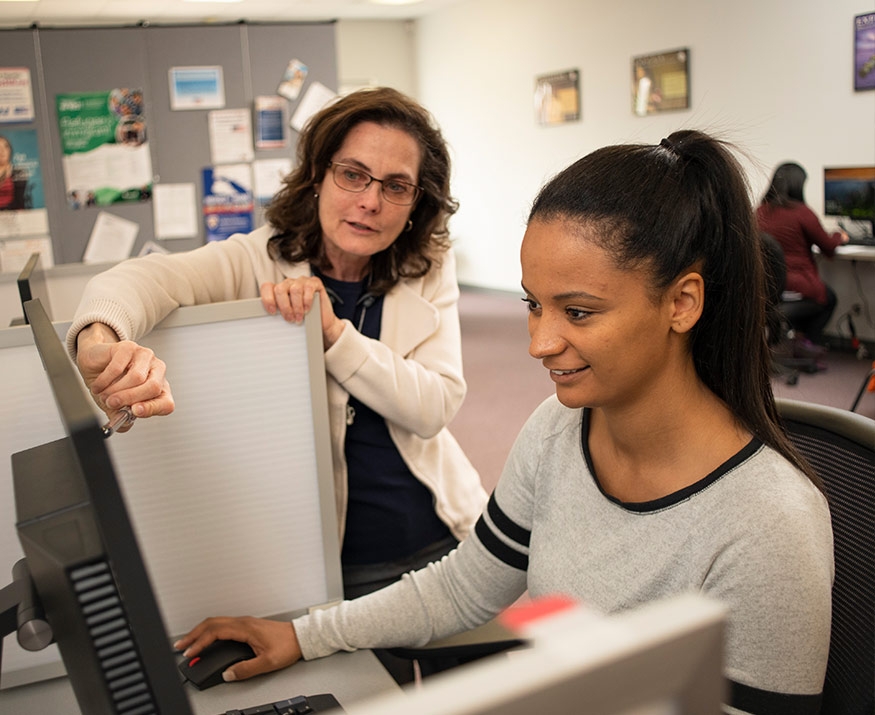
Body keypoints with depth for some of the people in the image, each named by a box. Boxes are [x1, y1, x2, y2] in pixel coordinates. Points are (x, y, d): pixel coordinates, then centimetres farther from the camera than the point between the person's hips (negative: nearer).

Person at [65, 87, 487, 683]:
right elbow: (140, 277, -27)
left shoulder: (430, 271, -1)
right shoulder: (259, 263, -10)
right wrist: (104, 337, -51)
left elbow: (436, 406, -12)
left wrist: (334, 332, -24)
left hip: (443, 541, 4)